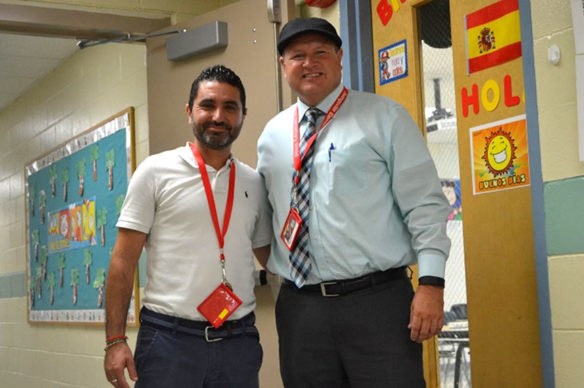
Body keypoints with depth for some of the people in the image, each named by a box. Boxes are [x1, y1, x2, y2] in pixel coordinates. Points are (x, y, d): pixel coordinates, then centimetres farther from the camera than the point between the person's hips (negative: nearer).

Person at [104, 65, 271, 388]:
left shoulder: (255, 183, 10)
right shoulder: (155, 171, 0)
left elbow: (272, 258, 17)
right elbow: (123, 261, -2)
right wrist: (115, 340, -8)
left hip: (239, 339, 3)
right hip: (169, 337, -3)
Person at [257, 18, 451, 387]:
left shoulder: (384, 116, 0)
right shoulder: (271, 135, 14)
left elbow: (425, 205, -5)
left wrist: (431, 281, -14)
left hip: (377, 301, -4)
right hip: (299, 307, 4)